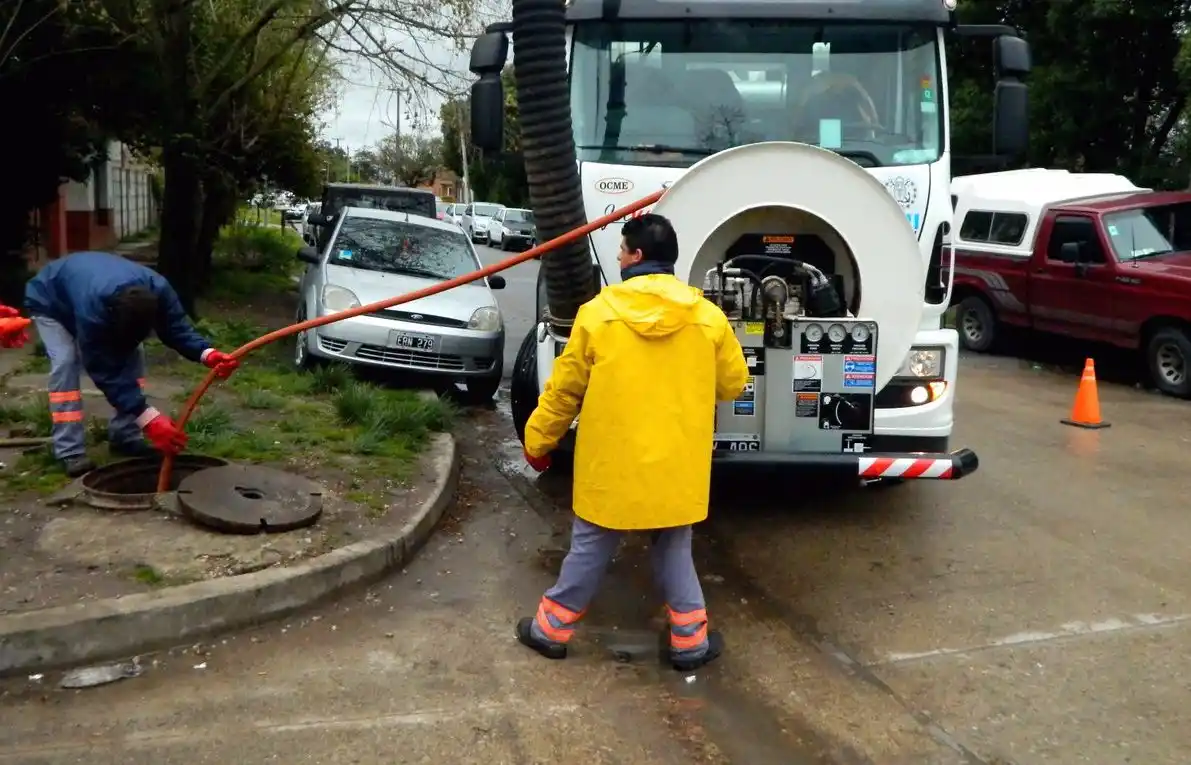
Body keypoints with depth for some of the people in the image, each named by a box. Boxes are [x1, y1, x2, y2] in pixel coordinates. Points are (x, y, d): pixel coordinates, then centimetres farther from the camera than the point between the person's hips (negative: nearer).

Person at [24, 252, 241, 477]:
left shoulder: (158, 289, -36)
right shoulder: (91, 308, -49)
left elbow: (178, 328, -28)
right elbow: (104, 371, -44)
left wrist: (208, 354, -51)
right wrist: (148, 419, -51)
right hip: (49, 304, -5)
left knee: (133, 354, -11)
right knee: (66, 362, -25)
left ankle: (125, 437, -2)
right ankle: (70, 451, -22)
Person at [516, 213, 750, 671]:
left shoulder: (598, 313, -10)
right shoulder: (708, 318, -5)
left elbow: (564, 389, -3)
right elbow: (733, 384, 7)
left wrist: (538, 441, 11)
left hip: (613, 462, -1)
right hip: (678, 464, 1)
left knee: (590, 548, 15)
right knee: (673, 549, 19)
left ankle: (552, 627, 29)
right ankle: (691, 639, 24)